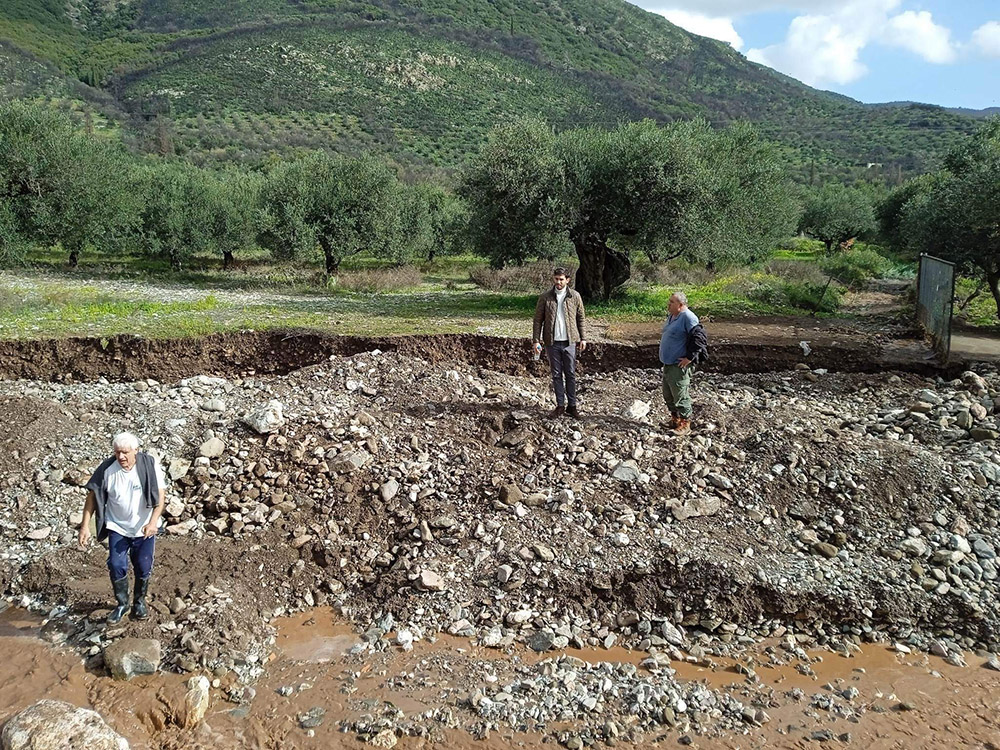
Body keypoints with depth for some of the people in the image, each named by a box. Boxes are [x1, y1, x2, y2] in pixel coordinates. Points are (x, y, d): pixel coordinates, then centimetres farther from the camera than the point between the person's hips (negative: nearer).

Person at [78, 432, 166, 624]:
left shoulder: (150, 465, -17)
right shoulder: (107, 468, -14)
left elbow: (160, 495, -17)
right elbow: (92, 496, -5)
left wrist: (153, 522, -29)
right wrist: (85, 526, -9)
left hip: (144, 528, -1)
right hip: (117, 527, 1)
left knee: (143, 568, 7)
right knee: (116, 566, -4)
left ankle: (139, 602, 31)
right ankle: (122, 603, 19)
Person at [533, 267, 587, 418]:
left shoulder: (575, 296, 1)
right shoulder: (545, 298, -1)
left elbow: (581, 318, 8)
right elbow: (538, 320, 2)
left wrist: (582, 338, 4)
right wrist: (536, 340, -4)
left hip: (569, 342, 0)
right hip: (552, 343, 0)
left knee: (571, 374, 5)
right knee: (556, 375, 7)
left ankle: (572, 405, 14)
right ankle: (560, 406, 16)